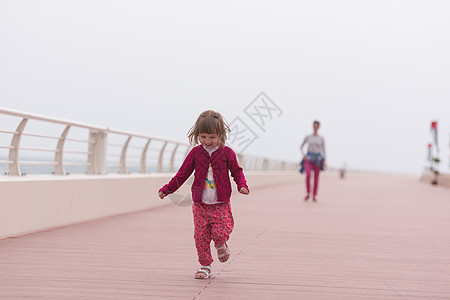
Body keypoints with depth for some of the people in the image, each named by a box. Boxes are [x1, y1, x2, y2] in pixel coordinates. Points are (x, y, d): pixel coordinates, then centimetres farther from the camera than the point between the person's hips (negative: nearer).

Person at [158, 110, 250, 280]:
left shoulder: (227, 153, -2)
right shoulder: (195, 153, 2)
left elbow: (237, 172, 8)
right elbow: (183, 173, 9)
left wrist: (242, 186, -11)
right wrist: (167, 189, 5)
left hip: (221, 205, -2)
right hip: (200, 205, 2)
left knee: (220, 232, -16)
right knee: (200, 236, -2)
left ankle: (221, 246, 20)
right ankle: (205, 266, 14)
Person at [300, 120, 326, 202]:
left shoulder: (321, 139, 6)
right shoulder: (308, 137, 6)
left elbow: (323, 150, 10)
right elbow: (301, 147, 13)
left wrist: (324, 161, 1)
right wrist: (303, 154, -6)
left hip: (317, 159, 1)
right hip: (309, 158, -1)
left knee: (316, 178, 0)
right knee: (308, 175, -22)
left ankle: (314, 196, 9)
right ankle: (308, 193, -5)